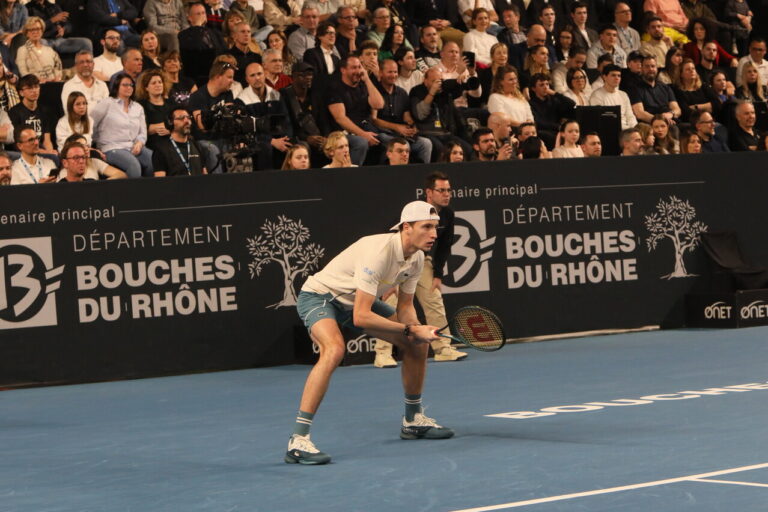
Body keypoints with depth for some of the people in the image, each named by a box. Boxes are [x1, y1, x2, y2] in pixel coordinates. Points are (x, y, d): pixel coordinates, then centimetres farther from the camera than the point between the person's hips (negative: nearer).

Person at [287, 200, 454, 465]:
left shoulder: (416, 259, -8)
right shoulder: (379, 252, -35)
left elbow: (405, 306, 4)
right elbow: (361, 318, -37)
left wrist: (417, 330, -18)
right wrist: (409, 329, -32)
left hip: (356, 300, 9)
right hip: (319, 296, -9)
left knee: (417, 344, 7)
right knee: (334, 350, -37)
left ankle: (413, 421, 28)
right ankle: (298, 441, -38)